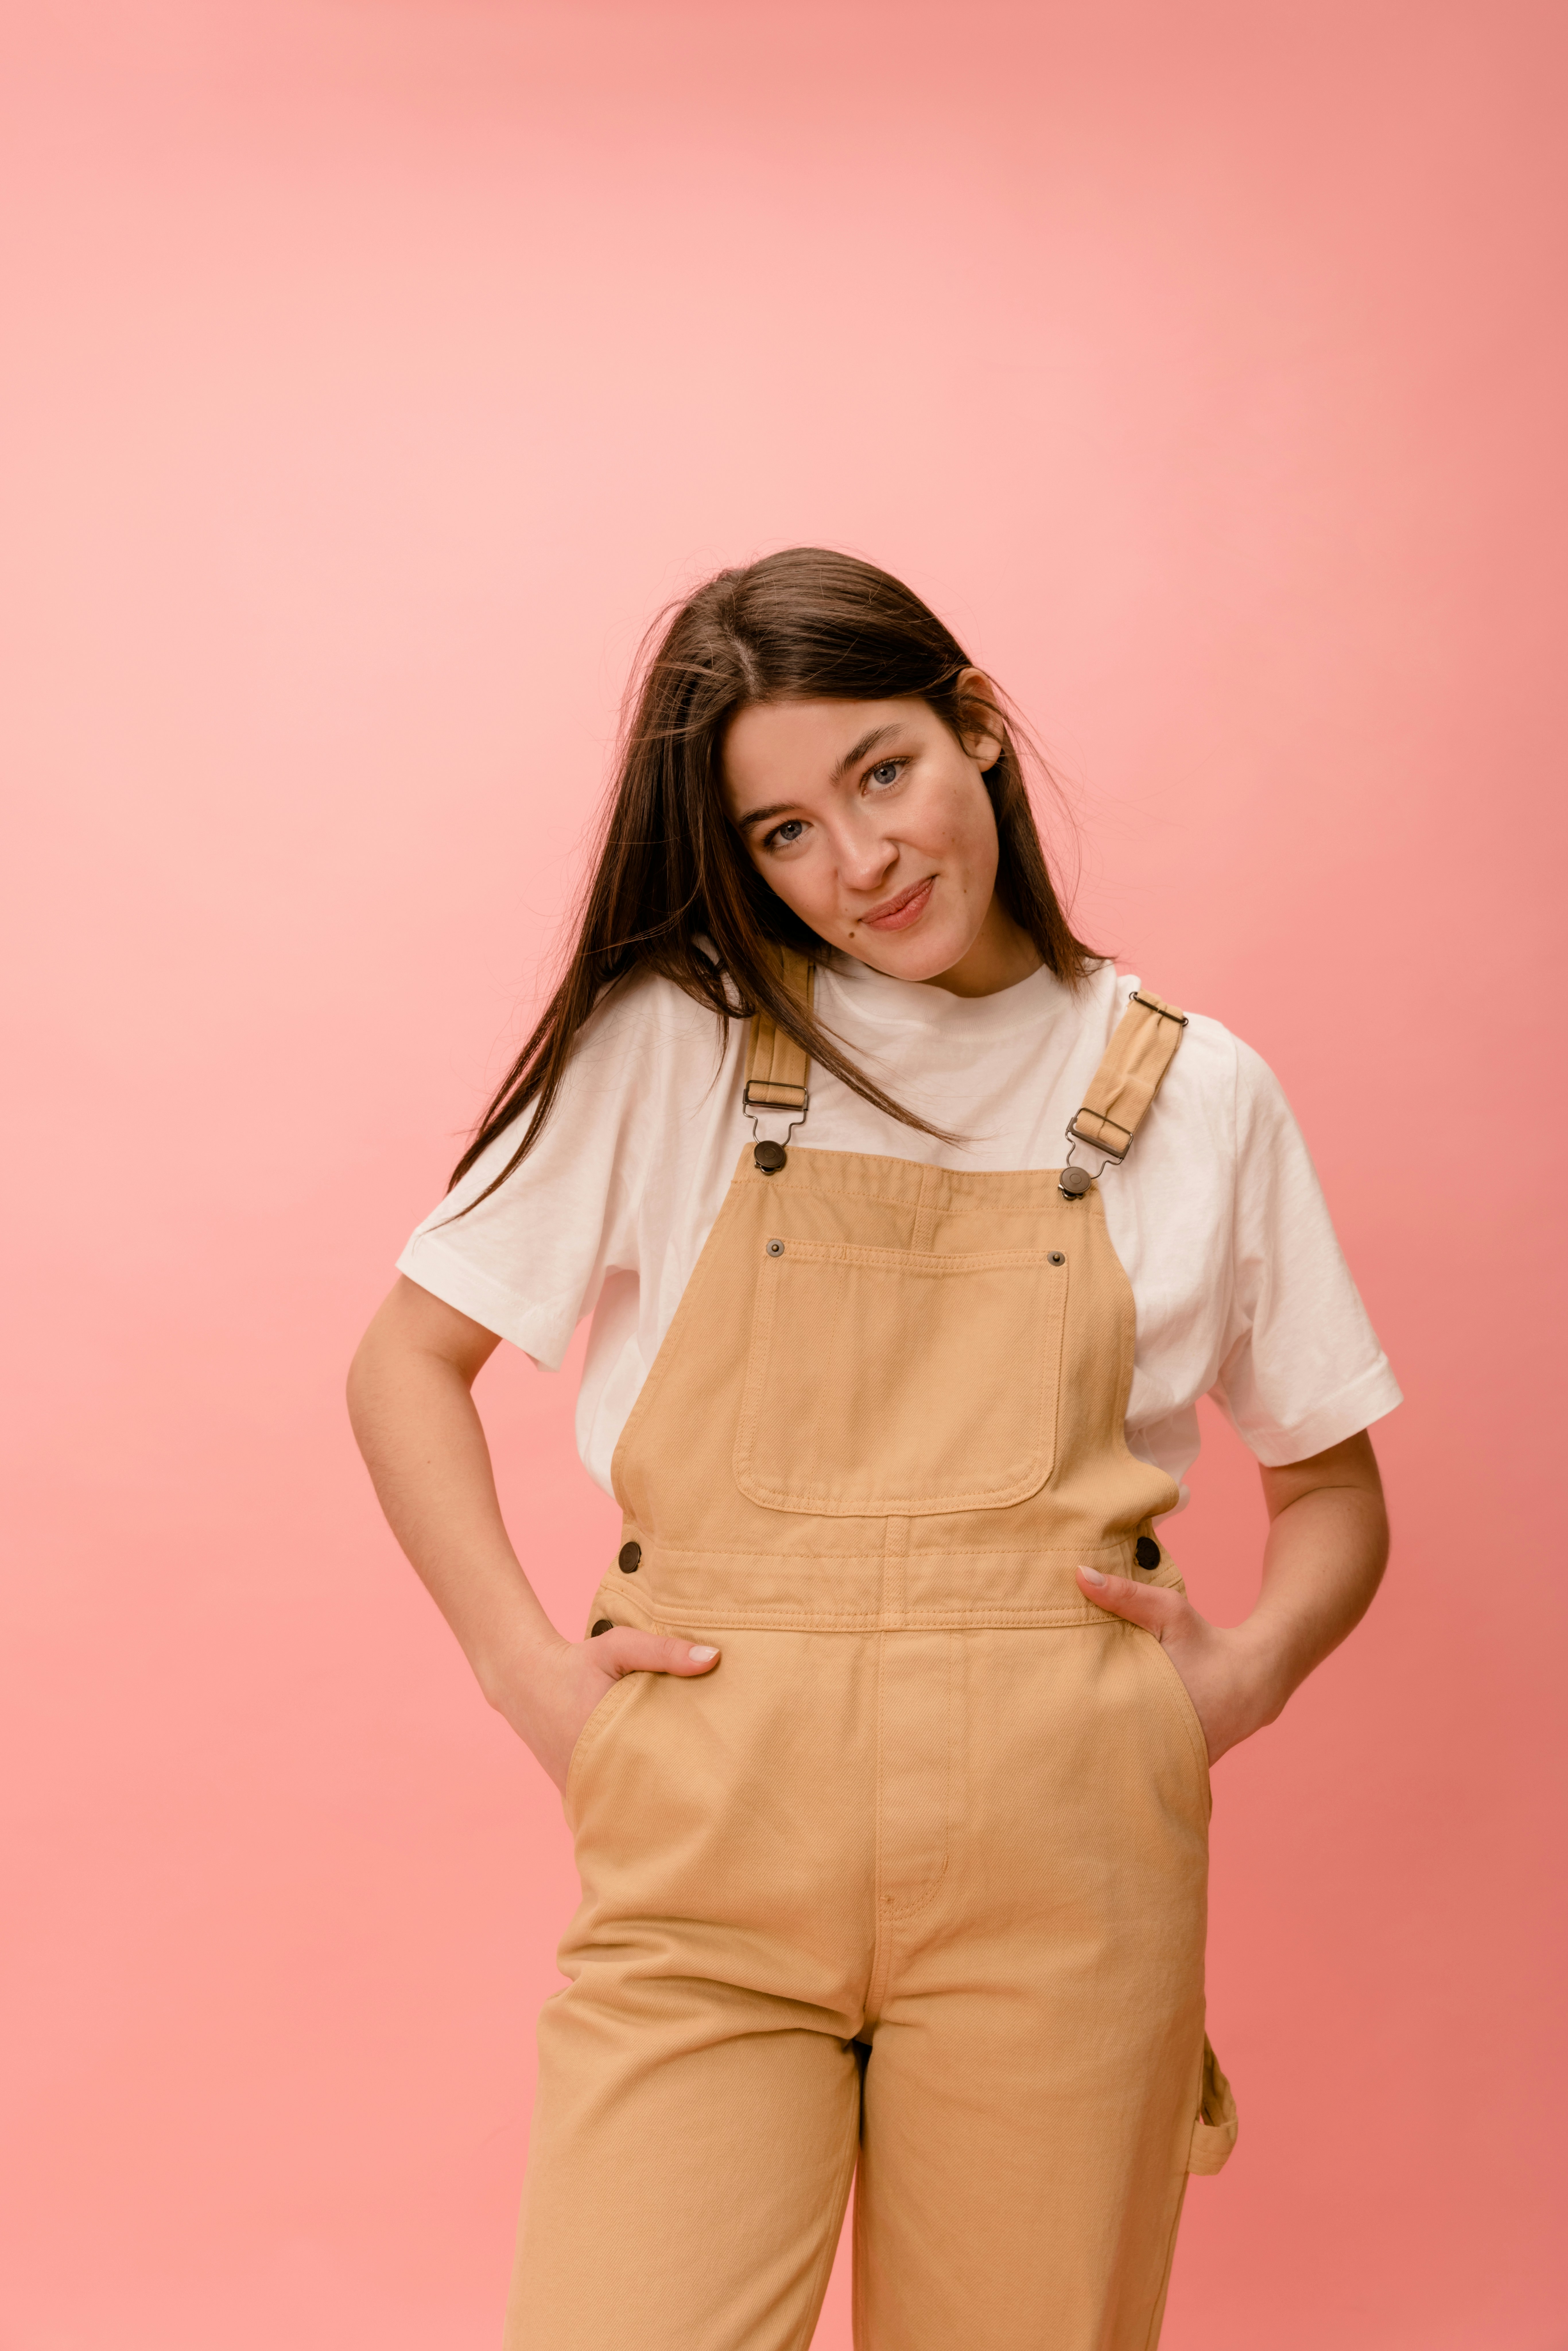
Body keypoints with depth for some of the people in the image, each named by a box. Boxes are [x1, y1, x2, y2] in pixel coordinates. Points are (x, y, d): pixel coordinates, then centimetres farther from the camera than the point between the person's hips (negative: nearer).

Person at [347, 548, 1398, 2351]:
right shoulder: (670, 1041, 3)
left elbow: (1334, 1486, 15)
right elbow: (409, 1361, 8)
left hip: (1054, 1858, 1)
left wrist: (1253, 1666, -4)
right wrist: (528, 1672, -4)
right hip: (707, 1840, -1)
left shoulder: (1194, 1095, 7)